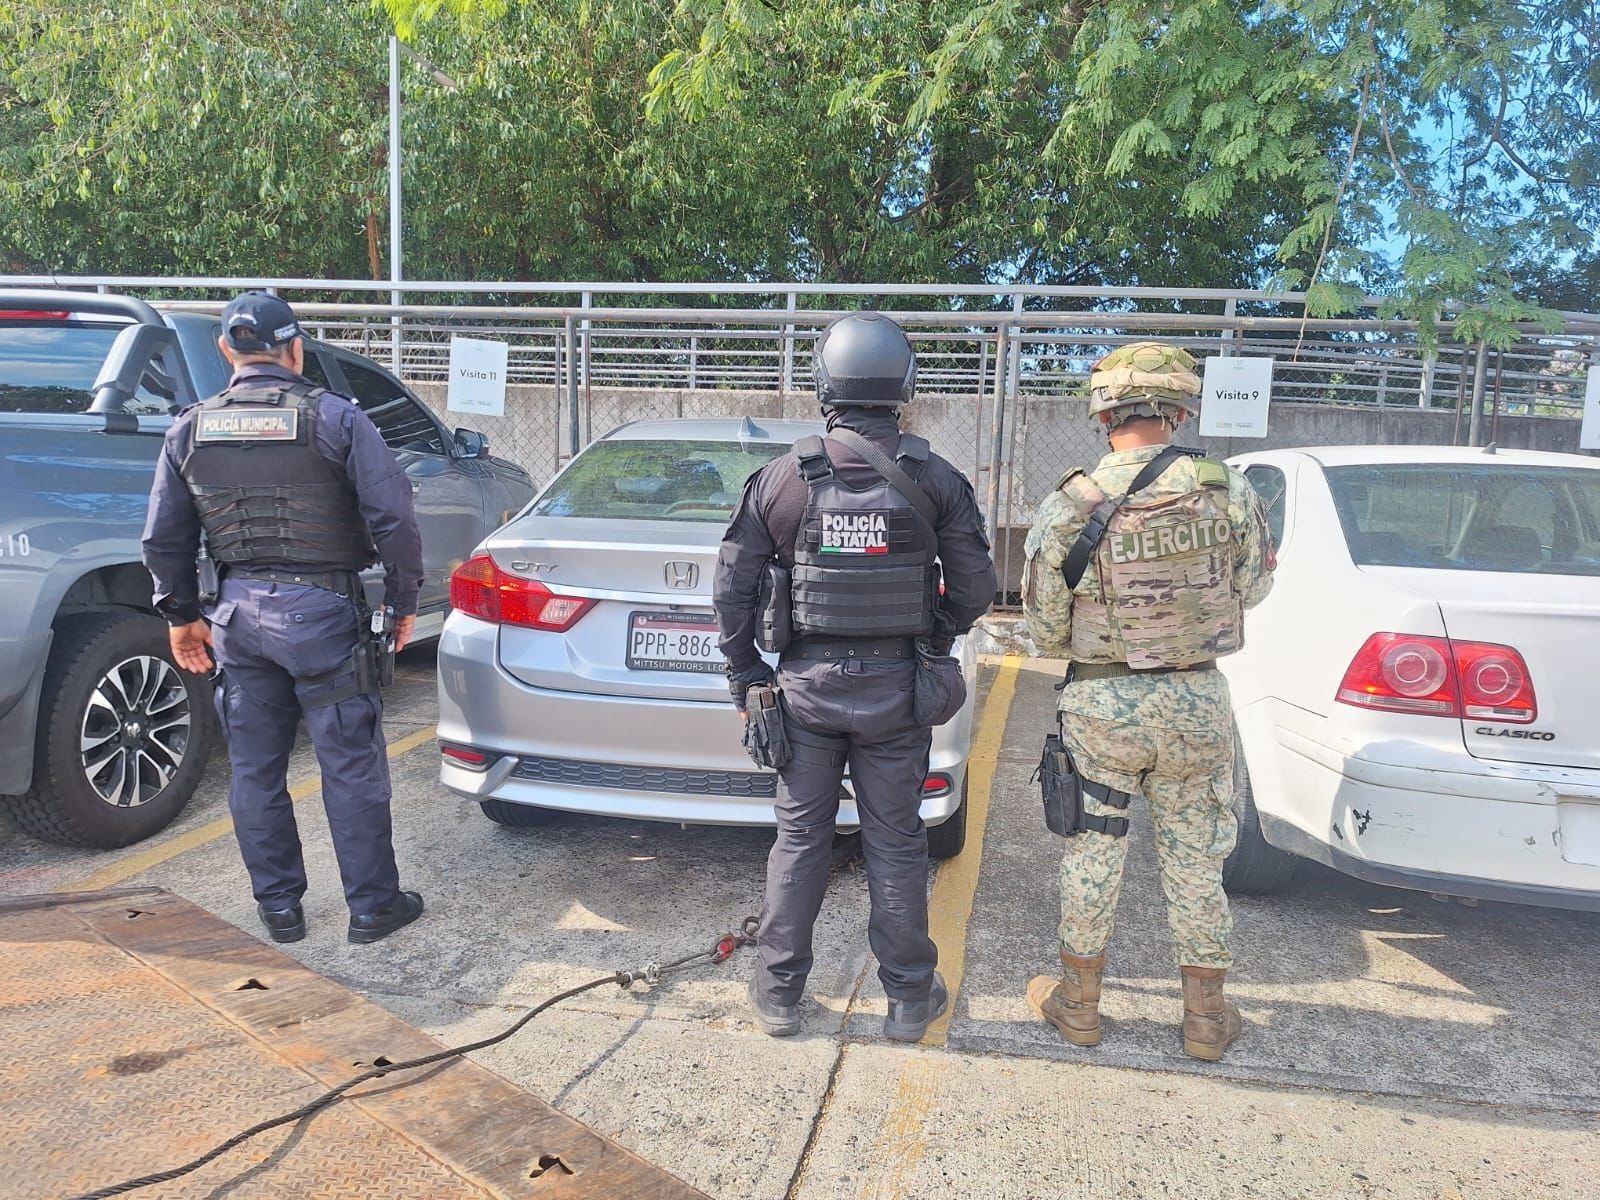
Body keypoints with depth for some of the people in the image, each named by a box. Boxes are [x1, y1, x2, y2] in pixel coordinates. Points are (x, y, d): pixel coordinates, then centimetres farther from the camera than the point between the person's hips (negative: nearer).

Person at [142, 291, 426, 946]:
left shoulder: (189, 429, 5)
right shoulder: (336, 417, -8)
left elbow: (164, 538, 9)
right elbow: (391, 516, -13)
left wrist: (182, 615, 20)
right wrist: (404, 600, -2)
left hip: (239, 615, 4)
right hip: (322, 610, -4)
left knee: (255, 769, 15)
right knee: (351, 767, 5)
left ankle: (278, 907, 26)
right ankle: (373, 905, 15)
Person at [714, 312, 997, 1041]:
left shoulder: (783, 477, -5)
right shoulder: (936, 480, -5)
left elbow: (733, 588, -4)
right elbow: (975, 586, -1)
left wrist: (745, 674, 8)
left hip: (807, 683, 0)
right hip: (897, 687, 0)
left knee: (799, 840, 12)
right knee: (896, 845, 12)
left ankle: (778, 993, 24)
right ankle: (909, 997, 25)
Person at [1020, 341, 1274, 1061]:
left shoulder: (1067, 508, -13)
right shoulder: (1229, 492, -8)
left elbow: (1045, 629, -5)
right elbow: (1252, 588, 8)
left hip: (1102, 705, -2)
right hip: (1198, 703, 2)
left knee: (1092, 853, 13)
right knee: (1195, 858, 16)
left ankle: (1077, 1005, 28)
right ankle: (1205, 1015, 30)